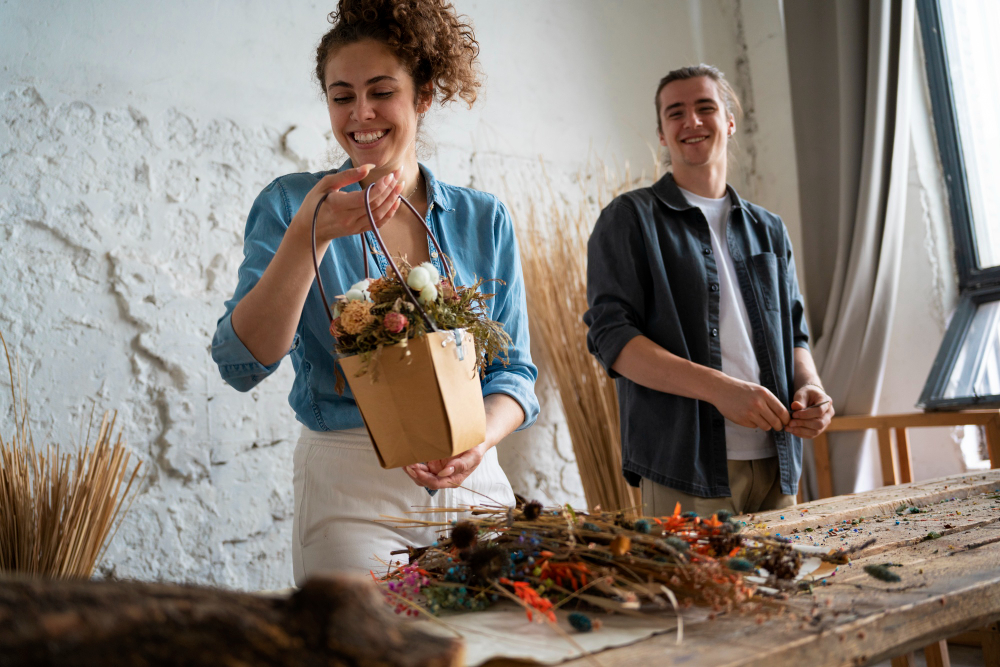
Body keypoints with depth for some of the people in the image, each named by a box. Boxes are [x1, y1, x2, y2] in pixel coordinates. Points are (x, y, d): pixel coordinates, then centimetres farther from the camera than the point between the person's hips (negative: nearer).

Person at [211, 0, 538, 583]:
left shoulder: (485, 221, 5)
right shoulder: (291, 204, -1)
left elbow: (514, 368, 6)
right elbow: (242, 365, -12)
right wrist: (309, 235, -23)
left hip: (473, 487, 3)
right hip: (351, 495, -2)